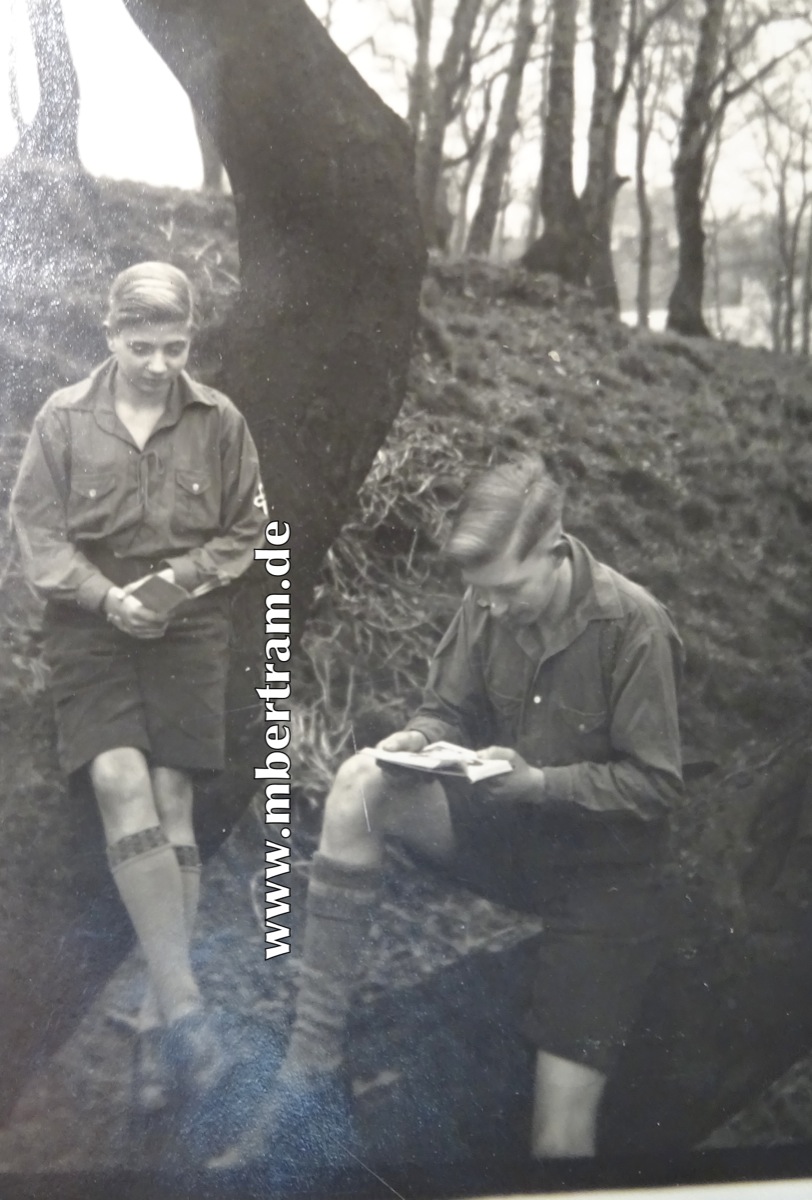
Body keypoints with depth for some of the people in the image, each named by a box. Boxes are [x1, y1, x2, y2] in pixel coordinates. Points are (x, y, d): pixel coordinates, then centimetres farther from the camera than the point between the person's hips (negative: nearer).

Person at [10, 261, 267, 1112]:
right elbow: (36, 530, 1)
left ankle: (157, 1020, 5)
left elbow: (246, 528, 7)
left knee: (172, 804, -2)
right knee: (121, 783, -19)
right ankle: (181, 1000, -14)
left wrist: (183, 577, -10)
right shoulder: (63, 420, 0)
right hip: (91, 623, 0)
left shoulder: (219, 422, 1)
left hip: (188, 627, 1)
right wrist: (105, 596, -14)